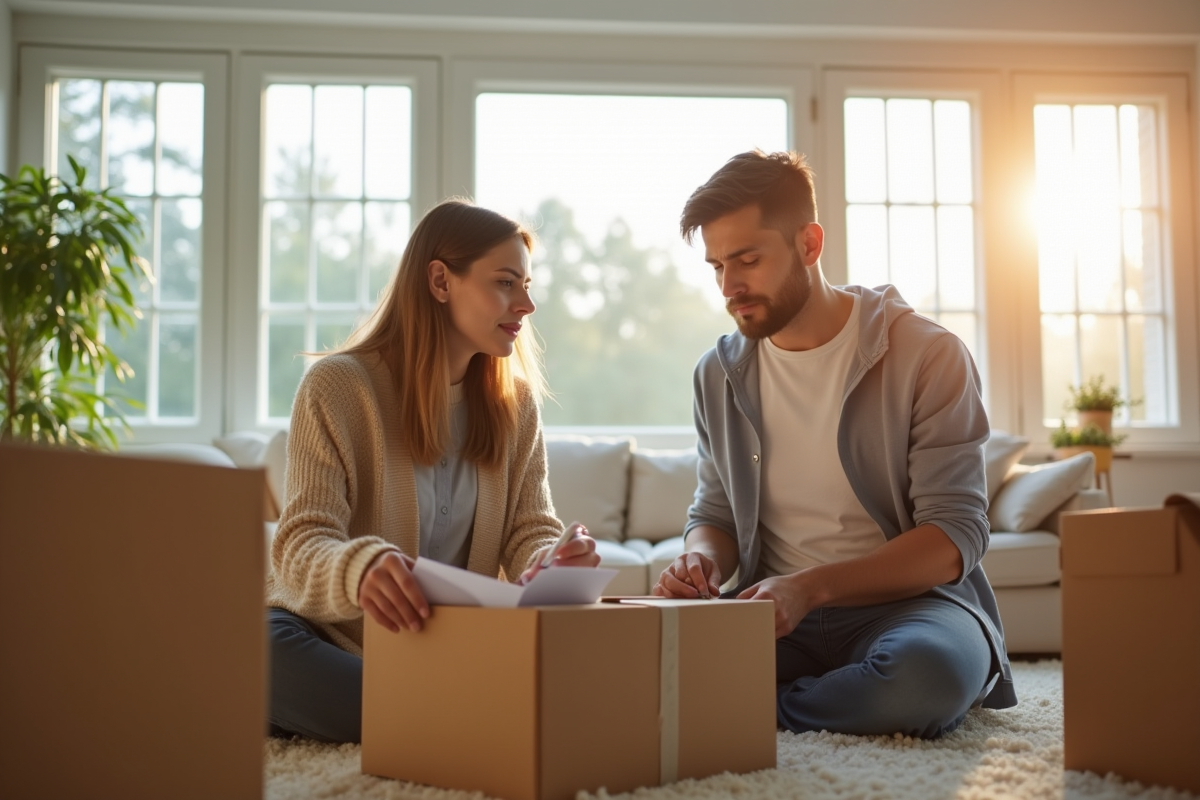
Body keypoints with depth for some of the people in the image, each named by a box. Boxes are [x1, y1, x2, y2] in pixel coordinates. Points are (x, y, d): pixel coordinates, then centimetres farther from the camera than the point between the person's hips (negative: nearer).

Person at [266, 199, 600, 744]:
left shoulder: (515, 403, 8)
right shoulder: (338, 386, -8)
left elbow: (529, 533, 2)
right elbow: (300, 546, -17)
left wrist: (557, 563, -24)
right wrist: (359, 568, -42)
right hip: (335, 638, -3)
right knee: (265, 643, -37)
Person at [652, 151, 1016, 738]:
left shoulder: (927, 356, -6)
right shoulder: (718, 373, 8)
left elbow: (956, 536, -11)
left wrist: (812, 587, -26)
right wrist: (701, 559, -11)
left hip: (901, 602, -2)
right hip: (772, 616, 3)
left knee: (929, 671, -39)